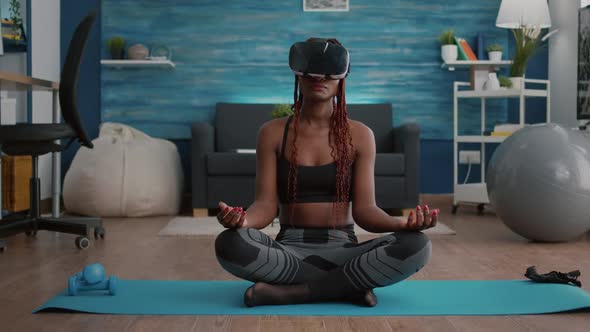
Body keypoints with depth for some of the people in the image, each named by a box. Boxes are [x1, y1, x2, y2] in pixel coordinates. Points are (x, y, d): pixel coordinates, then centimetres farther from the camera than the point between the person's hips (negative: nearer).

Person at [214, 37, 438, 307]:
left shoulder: (360, 135, 4)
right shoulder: (273, 133, 4)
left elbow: (364, 210, -1)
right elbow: (266, 204, -4)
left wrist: (403, 223, -23)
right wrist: (243, 219, -28)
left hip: (343, 250, 1)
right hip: (289, 250, -1)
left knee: (416, 246, -29)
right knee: (230, 244, -33)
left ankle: (286, 292, -22)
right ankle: (347, 286, -20)